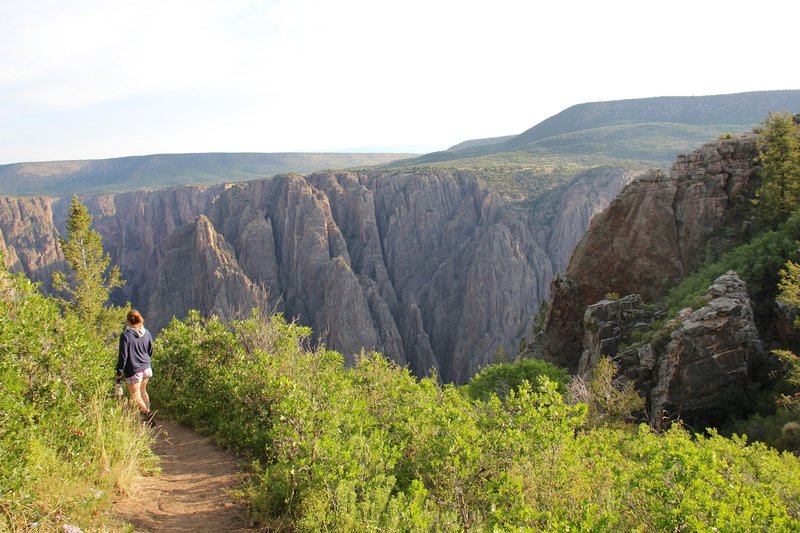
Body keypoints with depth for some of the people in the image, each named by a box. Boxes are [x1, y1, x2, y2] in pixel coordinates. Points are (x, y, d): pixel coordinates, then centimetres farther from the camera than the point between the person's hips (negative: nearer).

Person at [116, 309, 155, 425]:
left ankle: (146, 413, -18)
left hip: (133, 370, -6)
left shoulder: (125, 335, -16)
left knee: (135, 396, 3)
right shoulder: (146, 333, 1)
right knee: (143, 392, 22)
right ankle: (147, 416, 25)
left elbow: (123, 356, -15)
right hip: (146, 368, 6)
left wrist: (119, 372, -7)